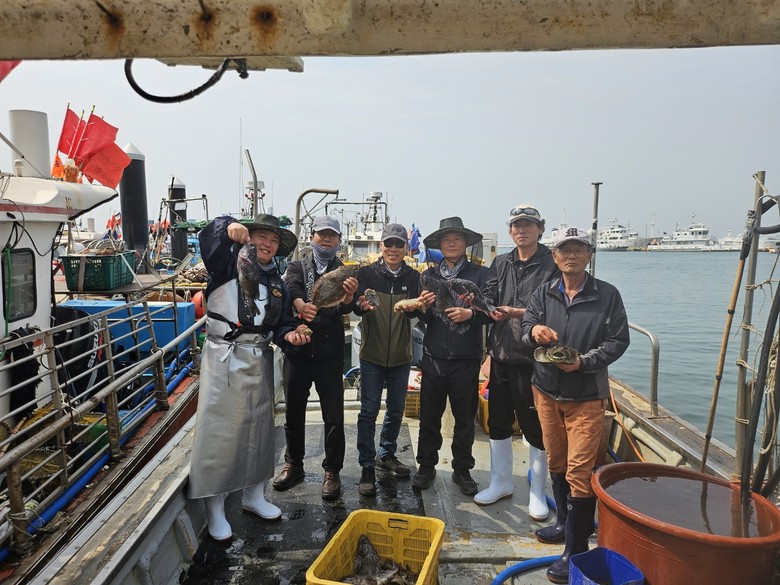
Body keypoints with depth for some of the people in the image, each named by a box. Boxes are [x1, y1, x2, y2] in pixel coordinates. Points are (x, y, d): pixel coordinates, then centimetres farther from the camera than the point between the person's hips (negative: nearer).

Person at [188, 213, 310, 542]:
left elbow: (282, 323, 14)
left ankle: (253, 496, 33)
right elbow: (209, 237, -21)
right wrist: (229, 227, -41)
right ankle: (214, 508, 14)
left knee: (258, 426, 14)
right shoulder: (229, 262, -1)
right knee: (218, 429, -1)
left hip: (259, 360, 6)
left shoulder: (277, 283, 13)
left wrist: (288, 334, -8)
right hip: (223, 358, -5)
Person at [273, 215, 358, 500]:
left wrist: (349, 296, -38)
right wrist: (300, 305, -39)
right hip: (297, 349, 2)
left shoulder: (344, 272, 4)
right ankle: (293, 465, 31)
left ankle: (332, 471, 18)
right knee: (293, 411, 13)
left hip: (330, 353, -1)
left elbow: (345, 308, -13)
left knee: (334, 416, 2)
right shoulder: (297, 266, 8)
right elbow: (291, 288, -16)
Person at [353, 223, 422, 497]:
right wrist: (362, 305, -36)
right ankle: (367, 467, 12)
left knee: (396, 410, 14)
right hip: (372, 354, -3)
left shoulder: (413, 277, 3)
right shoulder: (367, 273, -4)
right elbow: (357, 305, -13)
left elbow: (417, 307, -8)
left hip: (401, 355, 3)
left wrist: (410, 307, -31)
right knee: (369, 411, 0)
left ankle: (386, 454, 35)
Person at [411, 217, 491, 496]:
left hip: (466, 358, -1)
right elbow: (423, 319, 5)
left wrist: (471, 313, -24)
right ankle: (426, 466, 26)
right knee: (429, 415, 9)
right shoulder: (429, 275, 6)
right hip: (434, 357, 1)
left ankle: (462, 470, 28)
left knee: (465, 417, 11)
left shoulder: (480, 274, 0)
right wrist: (424, 307, -16)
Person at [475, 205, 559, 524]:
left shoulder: (552, 265, -6)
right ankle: (501, 482, 34)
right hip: (501, 354, 5)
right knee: (498, 421, 15)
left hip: (534, 357, -5)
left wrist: (519, 313, -19)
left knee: (535, 425, 6)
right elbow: (489, 301, 4)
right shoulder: (501, 264, 11)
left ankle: (537, 492, 25)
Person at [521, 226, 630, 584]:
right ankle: (566, 523, 40)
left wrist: (584, 362, -20)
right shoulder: (543, 294, 5)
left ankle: (576, 549, 5)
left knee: (580, 471, -6)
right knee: (557, 464, 18)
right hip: (547, 391, 4)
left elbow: (618, 341, -5)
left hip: (586, 396, -4)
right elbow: (525, 329, -2)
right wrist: (534, 331, -27)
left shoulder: (607, 295, -4)